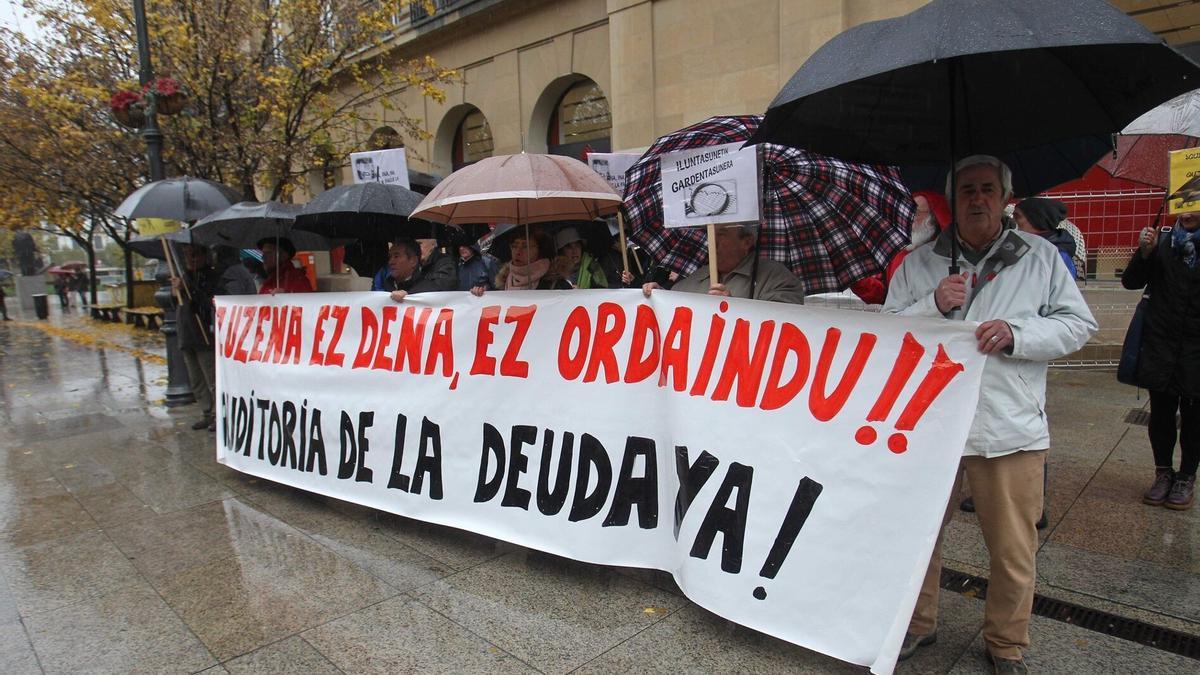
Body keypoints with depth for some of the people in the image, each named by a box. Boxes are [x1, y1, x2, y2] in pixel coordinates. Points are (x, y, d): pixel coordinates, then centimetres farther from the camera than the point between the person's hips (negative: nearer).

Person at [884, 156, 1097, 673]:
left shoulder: (1041, 257, 7)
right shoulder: (917, 265, 8)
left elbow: (1078, 324, 4)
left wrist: (1016, 334, -13)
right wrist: (934, 306, -13)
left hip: (1011, 427, -1)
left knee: (1013, 549, 7)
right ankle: (918, 624, 35)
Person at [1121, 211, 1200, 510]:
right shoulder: (1162, 243, 3)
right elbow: (1131, 282, 3)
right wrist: (1144, 252, -12)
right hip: (1161, 345, 1)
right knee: (1161, 413, 8)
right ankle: (1164, 473, 23)